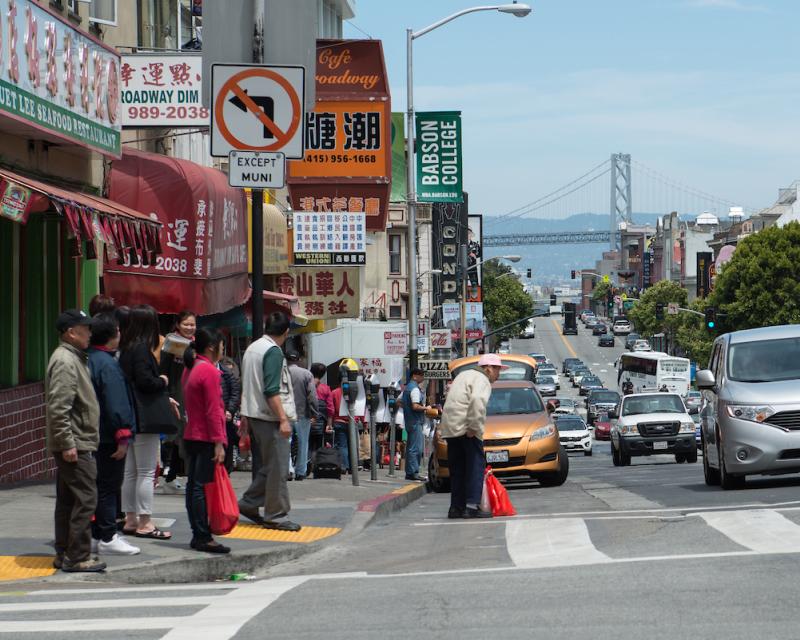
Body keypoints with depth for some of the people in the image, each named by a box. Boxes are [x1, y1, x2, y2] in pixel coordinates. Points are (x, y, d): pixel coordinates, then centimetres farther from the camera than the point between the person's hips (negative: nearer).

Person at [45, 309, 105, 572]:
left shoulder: (74, 358, 17)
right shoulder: (65, 361, -16)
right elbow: (58, 408, -22)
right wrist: (67, 443, -23)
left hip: (73, 445, 11)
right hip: (76, 445, -11)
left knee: (67, 501, 13)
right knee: (85, 499, -9)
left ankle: (64, 554, 18)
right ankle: (78, 557, -7)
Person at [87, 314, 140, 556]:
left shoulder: (89, 360, 11)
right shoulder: (107, 364, -18)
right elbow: (116, 404, -22)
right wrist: (123, 436, -19)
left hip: (94, 434, 9)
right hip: (108, 436, -9)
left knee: (101, 485, 15)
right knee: (109, 487, -4)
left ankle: (97, 535, 20)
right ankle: (107, 538, 0)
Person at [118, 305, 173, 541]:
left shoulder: (126, 349, 10)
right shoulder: (142, 349, -16)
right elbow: (145, 381, -24)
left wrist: (161, 391, 17)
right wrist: (163, 381, -5)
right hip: (145, 420, -9)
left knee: (130, 472, 13)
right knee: (146, 472, -4)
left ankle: (131, 520, 19)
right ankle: (144, 523, -2)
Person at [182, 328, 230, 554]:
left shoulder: (190, 369, 14)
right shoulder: (209, 371, -14)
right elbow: (213, 410, -18)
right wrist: (219, 442, -18)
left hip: (191, 436, 10)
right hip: (206, 438, -10)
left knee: (193, 485, 9)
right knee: (202, 487, -9)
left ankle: (198, 535, 13)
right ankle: (203, 537, -9)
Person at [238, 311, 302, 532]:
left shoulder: (252, 348, 14)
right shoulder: (273, 352, -14)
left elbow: (247, 386, 21)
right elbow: (271, 390, -21)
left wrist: (246, 419, 27)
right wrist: (283, 419, -22)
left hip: (254, 414, 9)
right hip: (270, 417, -9)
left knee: (269, 465, 18)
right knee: (278, 467, -4)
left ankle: (248, 503, 18)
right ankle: (276, 516, -2)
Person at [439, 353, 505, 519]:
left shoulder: (464, 375, 24)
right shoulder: (482, 380, -6)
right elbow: (477, 400, -25)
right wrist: (474, 427, -21)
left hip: (449, 429, 9)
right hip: (465, 429, -9)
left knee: (457, 469, 12)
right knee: (476, 466, -6)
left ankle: (456, 507, 11)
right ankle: (472, 506, -14)